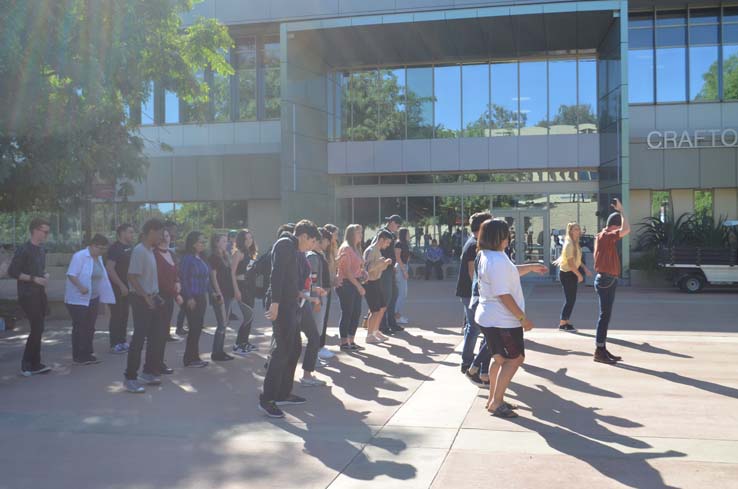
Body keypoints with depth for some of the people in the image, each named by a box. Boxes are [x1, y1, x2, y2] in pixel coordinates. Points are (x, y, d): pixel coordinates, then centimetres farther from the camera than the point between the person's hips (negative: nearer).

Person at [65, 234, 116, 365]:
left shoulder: (98, 257, 9)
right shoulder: (80, 256, -16)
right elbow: (71, 274, -20)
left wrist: (104, 295, 14)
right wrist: (81, 287, -32)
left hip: (93, 298, 8)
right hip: (78, 299, -8)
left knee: (90, 327, 12)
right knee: (79, 328, -2)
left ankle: (87, 354, 20)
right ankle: (78, 356, 6)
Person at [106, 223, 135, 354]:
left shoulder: (130, 247, 11)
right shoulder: (115, 248, -13)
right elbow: (109, 269, -20)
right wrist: (121, 285, -20)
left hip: (127, 287, 8)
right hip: (117, 288, -8)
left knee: (124, 315, 12)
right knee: (116, 315, -4)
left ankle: (122, 342, 21)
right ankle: (114, 344, 2)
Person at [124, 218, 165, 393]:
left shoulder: (150, 251, 12)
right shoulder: (139, 250, -15)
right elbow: (132, 278, -21)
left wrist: (156, 297, 12)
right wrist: (146, 298, -20)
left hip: (152, 299, 9)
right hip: (141, 300, -9)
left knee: (153, 338, 14)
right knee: (139, 339, -6)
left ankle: (148, 373, 24)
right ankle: (130, 378, 0)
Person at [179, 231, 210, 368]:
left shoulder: (201, 259, 13)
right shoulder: (187, 258, -12)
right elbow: (183, 279, -15)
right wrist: (189, 298, -19)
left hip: (202, 298, 8)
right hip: (192, 299, -8)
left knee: (198, 327, 11)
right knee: (194, 327, -5)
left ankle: (195, 357, 19)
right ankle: (189, 359, 5)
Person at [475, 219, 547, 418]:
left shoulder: (488, 256, 10)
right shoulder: (497, 261, -24)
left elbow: (510, 273, 28)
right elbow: (504, 295, -25)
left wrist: (531, 267, 32)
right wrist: (523, 317, -19)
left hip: (490, 318, 10)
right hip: (502, 320, -10)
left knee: (501, 360, 19)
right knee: (514, 359, -1)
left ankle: (494, 399, 27)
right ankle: (496, 402, 1)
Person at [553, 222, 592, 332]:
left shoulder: (575, 243, 10)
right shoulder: (569, 244, -20)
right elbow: (570, 262, -22)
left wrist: (585, 269, 12)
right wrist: (579, 275, -17)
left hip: (572, 273, 9)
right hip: (567, 274, -9)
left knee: (571, 299, 12)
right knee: (570, 299, -5)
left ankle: (565, 322, 19)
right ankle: (563, 324, 4)